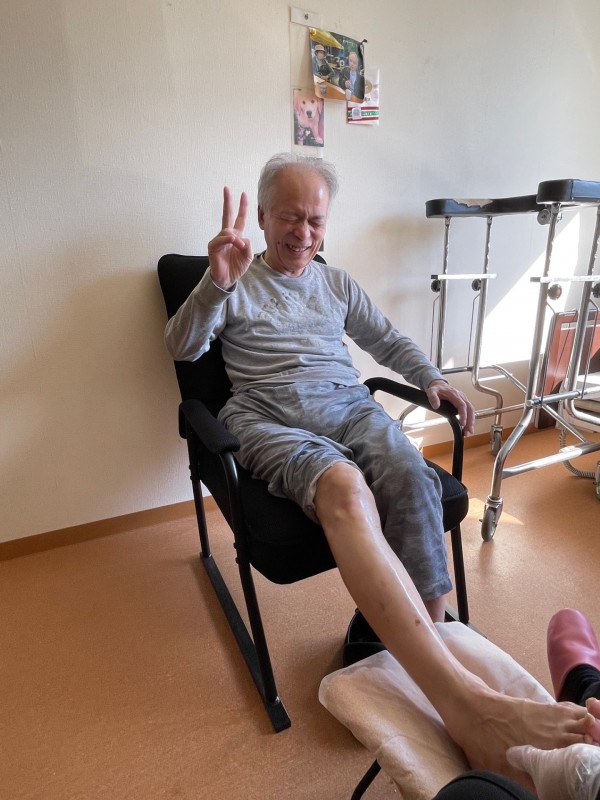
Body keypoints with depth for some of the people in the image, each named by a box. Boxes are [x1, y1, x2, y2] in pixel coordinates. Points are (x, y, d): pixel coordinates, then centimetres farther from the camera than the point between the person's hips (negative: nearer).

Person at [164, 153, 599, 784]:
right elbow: (182, 347, 2)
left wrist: (433, 379, 11)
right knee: (343, 486, -37)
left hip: (347, 403, 5)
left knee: (411, 476, -31)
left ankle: (432, 638, -24)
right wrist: (217, 282, -16)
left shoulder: (337, 283, 26)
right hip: (267, 414, -4)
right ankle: (464, 699, -44)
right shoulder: (235, 283, 14)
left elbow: (389, 341, 29)